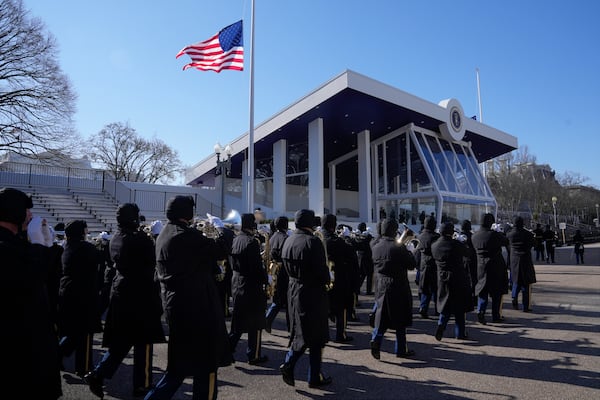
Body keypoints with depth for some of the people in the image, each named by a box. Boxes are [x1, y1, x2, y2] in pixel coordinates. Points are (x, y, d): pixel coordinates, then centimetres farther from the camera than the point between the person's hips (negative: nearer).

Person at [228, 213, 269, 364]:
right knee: (255, 323, 5)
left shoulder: (235, 240, 6)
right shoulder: (252, 242, -19)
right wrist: (265, 281, -9)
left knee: (238, 320, 20)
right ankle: (254, 356, 14)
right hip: (252, 285, -8)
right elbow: (258, 267, -21)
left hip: (237, 283, 8)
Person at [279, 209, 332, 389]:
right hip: (313, 293, -7)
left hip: (294, 291, 7)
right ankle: (315, 377, 18)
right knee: (316, 335, 7)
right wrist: (327, 281, -1)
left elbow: (287, 266, 10)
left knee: (301, 331, 21)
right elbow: (321, 269, -20)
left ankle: (288, 363, 9)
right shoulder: (313, 241, -21)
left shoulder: (288, 241, 3)